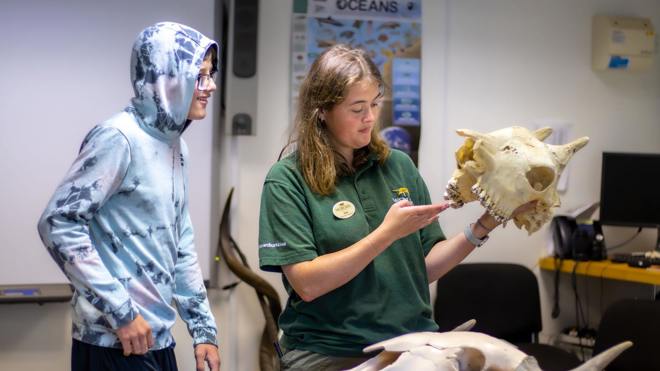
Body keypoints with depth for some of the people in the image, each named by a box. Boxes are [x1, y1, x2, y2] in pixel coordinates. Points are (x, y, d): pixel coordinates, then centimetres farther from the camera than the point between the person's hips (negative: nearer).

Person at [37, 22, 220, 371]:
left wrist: (203, 328, 13)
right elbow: (58, 223, -19)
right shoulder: (120, 137, -14)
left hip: (158, 339, 8)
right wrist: (120, 311, -19)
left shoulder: (175, 145, 11)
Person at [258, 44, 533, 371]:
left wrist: (480, 229, -5)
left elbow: (426, 267, 9)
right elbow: (307, 284, -13)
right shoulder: (287, 180, -5)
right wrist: (388, 233, -16)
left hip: (414, 344, 4)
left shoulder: (399, 166, 8)